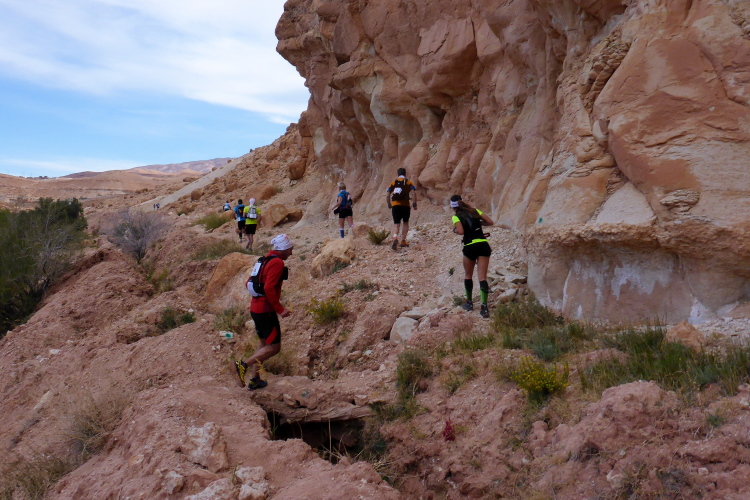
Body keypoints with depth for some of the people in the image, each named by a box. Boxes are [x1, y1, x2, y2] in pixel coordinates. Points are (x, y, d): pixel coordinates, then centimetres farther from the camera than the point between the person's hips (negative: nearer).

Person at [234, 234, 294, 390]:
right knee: (274, 347, -2)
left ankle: (254, 380, 21)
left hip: (255, 308, 10)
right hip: (266, 311, -10)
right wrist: (280, 309, -19)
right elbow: (269, 288, -25)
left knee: (265, 345, 19)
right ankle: (244, 365, -8)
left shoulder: (266, 260, 14)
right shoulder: (277, 262, -14)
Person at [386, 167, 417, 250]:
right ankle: (403, 241, 14)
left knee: (396, 224, 3)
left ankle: (395, 238, -24)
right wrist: (414, 204, -2)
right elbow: (414, 192, -7)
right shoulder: (408, 182, 7)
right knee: (405, 223, 17)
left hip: (395, 205, 1)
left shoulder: (393, 183, 12)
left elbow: (387, 194, 4)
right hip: (405, 205, -1)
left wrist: (389, 204, 15)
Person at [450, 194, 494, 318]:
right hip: (483, 245, 3)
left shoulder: (456, 217, 0)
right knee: (482, 277, 0)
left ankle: (469, 303, 27)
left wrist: (455, 230, 6)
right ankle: (484, 307, -8)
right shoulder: (475, 211, 12)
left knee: (468, 275, 19)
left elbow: (461, 231, -15)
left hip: (470, 247, -3)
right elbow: (490, 222, 9)